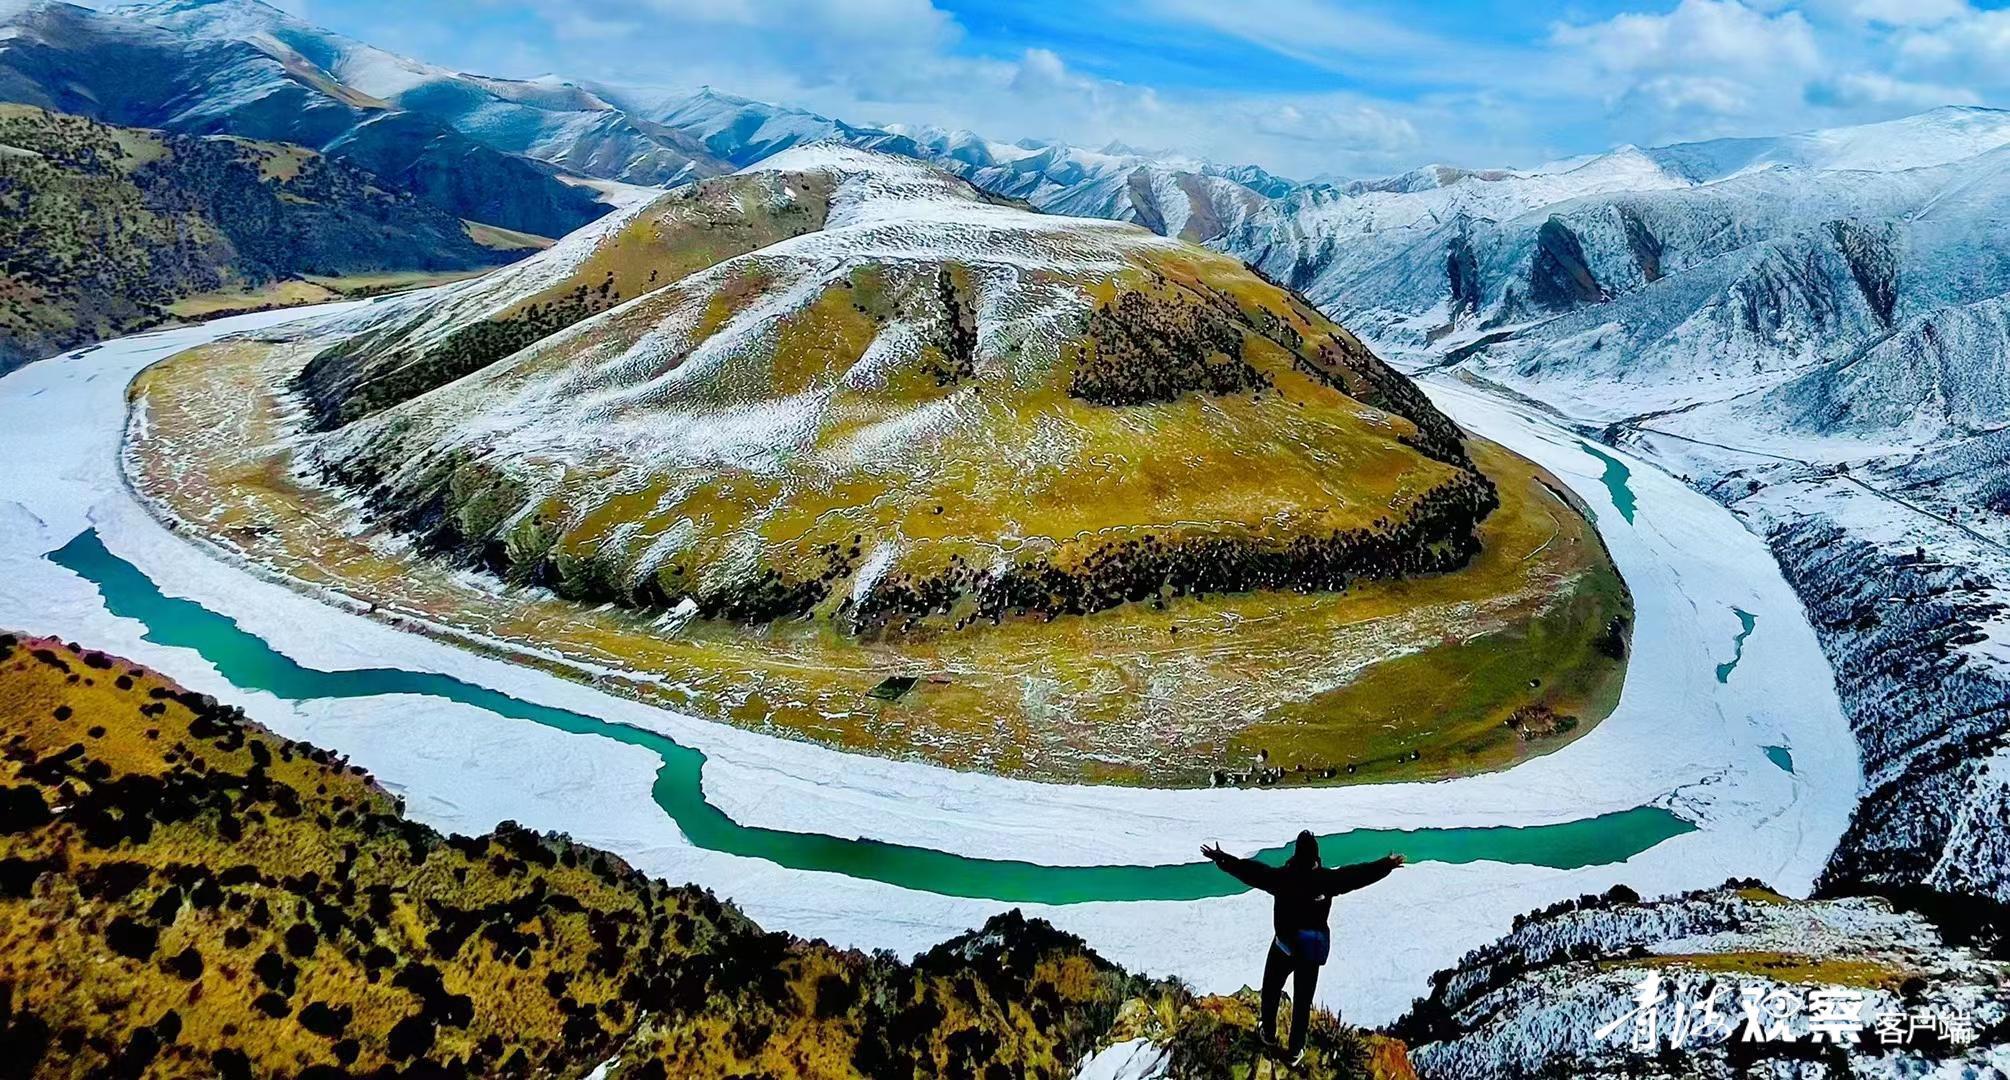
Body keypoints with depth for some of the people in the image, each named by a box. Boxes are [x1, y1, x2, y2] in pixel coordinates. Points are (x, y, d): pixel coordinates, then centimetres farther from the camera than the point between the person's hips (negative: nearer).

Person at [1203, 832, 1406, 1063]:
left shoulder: (1283, 877, -20)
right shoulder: (1328, 878, -14)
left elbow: (1250, 870, -21)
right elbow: (1361, 873, -5)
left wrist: (1221, 859, -14)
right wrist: (1388, 864, 7)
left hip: (1285, 945, -2)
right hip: (1312, 948, 2)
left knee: (1271, 991, 23)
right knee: (1303, 1001, 14)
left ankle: (1269, 1035, 35)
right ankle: (1295, 1050, 20)